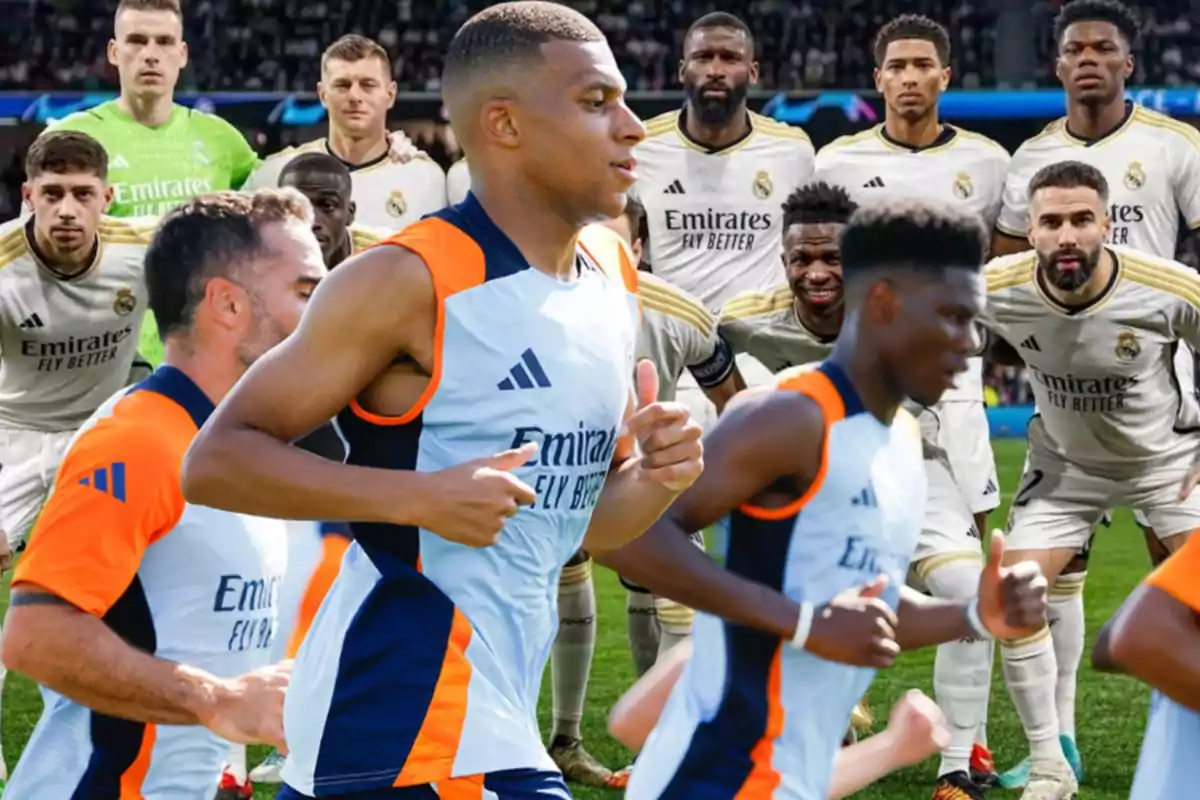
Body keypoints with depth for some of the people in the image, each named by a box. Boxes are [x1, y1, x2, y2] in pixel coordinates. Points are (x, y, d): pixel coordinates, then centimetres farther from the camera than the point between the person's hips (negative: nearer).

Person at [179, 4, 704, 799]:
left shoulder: (613, 277, 12)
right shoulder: (411, 281, -13)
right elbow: (217, 459, -13)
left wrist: (656, 478, -1)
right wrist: (418, 497, -23)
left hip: (489, 714, 8)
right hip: (404, 712, -8)